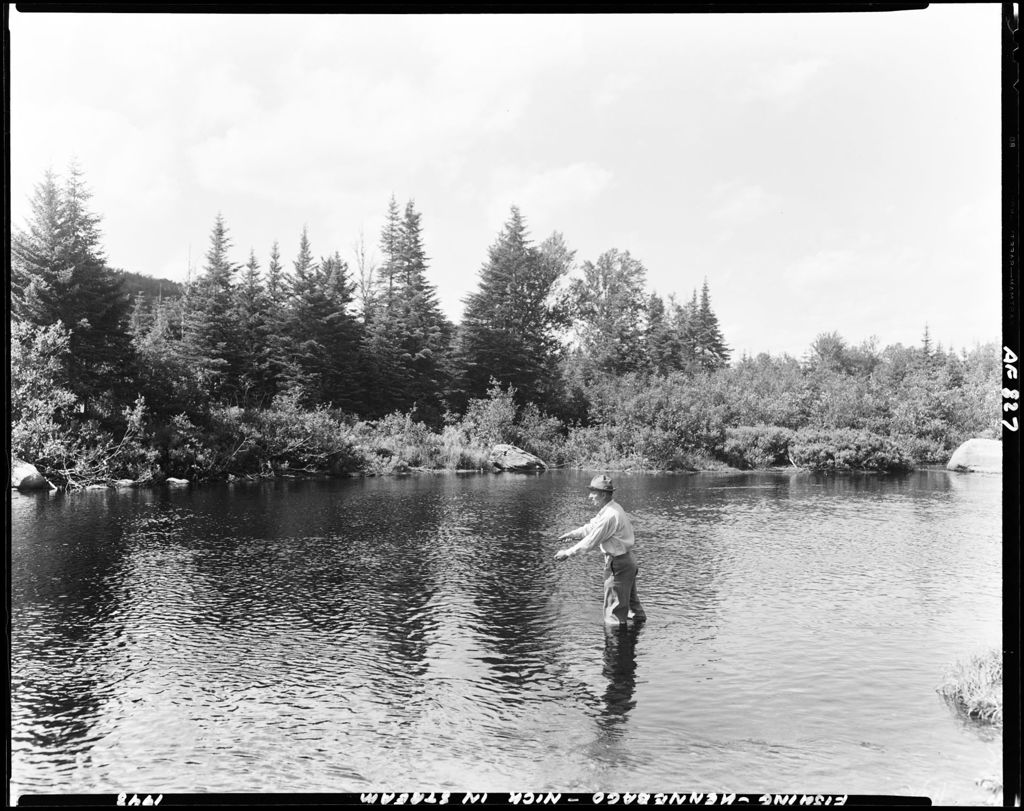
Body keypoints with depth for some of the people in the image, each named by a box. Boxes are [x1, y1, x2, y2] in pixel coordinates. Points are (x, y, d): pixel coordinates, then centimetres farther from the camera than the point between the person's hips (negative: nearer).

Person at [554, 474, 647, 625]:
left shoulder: (609, 516, -25)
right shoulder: (613, 509, 7)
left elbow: (591, 541, -22)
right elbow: (591, 527, 16)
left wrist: (567, 553, -14)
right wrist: (573, 534, 8)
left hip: (618, 563, -10)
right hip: (627, 560, 10)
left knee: (615, 610, 1)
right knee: (630, 600, 26)